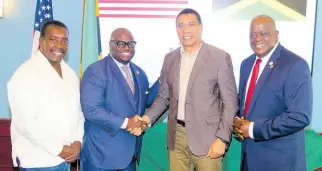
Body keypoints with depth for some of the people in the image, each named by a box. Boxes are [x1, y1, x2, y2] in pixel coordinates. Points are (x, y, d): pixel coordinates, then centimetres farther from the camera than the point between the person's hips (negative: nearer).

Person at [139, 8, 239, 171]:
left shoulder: (220, 57, -7)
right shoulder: (170, 58, 7)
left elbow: (230, 102, -7)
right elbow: (164, 97, 12)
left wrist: (222, 138, -12)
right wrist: (147, 117, -4)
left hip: (206, 137, -4)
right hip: (176, 136, 4)